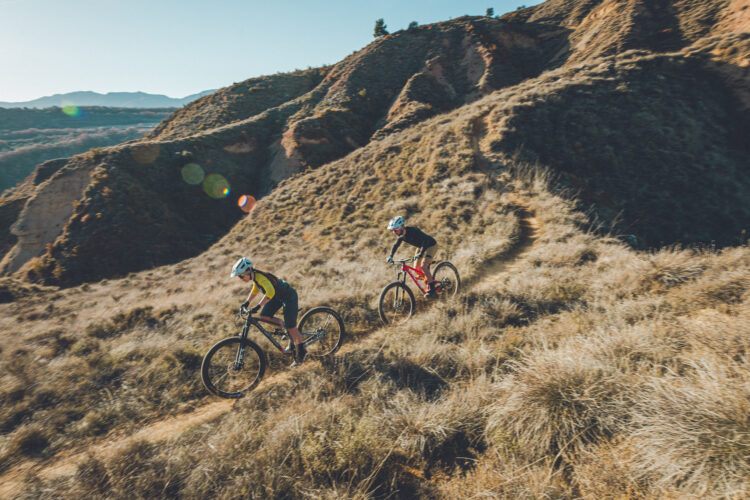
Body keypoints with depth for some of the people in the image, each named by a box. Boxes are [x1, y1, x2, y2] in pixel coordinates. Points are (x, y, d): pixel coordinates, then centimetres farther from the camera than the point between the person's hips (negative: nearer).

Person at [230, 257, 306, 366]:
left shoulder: (260, 277, -30)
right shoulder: (254, 276, -4)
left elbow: (270, 292, -46)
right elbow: (255, 288, 17)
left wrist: (258, 306, -50)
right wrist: (247, 302, 8)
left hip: (289, 296, -9)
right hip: (278, 296, 9)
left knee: (291, 327, -6)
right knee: (264, 316, -2)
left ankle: (301, 353, 10)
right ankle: (285, 326, 18)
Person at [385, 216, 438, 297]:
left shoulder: (412, 230, -34)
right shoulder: (401, 235, -10)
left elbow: (425, 240, -42)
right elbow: (396, 245, 4)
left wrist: (420, 253, -54)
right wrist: (390, 256, -9)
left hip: (431, 245, -8)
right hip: (421, 247, 8)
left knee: (423, 266, -22)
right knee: (417, 268, 4)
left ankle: (432, 290, -14)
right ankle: (429, 284, 25)